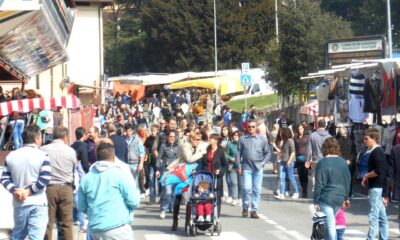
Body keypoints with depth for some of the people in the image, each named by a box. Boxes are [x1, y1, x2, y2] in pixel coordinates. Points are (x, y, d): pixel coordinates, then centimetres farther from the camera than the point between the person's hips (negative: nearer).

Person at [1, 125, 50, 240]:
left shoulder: (11, 156, 8)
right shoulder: (42, 155, -7)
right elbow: (45, 178, -17)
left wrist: (14, 190, -6)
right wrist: (29, 191, -11)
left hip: (19, 203, 5)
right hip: (38, 203, -5)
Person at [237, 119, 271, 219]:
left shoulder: (262, 139, 7)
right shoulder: (243, 139, 6)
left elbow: (268, 153, 11)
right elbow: (238, 153, 8)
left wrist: (263, 162, -2)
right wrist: (239, 166, 2)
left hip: (258, 167, 1)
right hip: (246, 167, -1)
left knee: (257, 189, 0)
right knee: (247, 188, -13)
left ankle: (254, 210, 8)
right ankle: (245, 207, 9)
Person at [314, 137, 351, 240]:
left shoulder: (322, 163, -10)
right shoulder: (343, 162, 6)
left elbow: (319, 184, -11)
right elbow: (348, 181, 12)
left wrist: (316, 201, -5)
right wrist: (346, 198, 22)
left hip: (326, 198, -5)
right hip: (340, 198, 5)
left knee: (330, 225, -5)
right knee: (331, 223, 18)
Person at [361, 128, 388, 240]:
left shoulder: (377, 152, -14)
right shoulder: (377, 151, 15)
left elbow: (378, 171, -23)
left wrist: (366, 176, -10)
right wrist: (368, 177, 10)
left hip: (376, 188, -10)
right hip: (378, 188, 10)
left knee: (373, 217, -11)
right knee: (382, 217, 12)